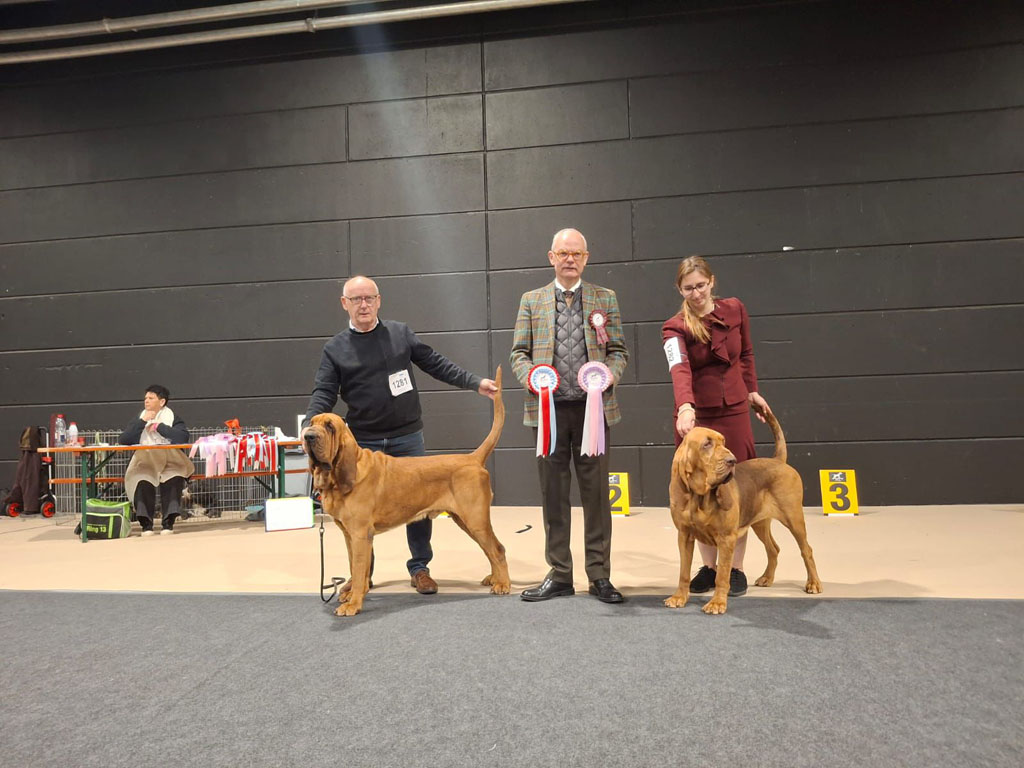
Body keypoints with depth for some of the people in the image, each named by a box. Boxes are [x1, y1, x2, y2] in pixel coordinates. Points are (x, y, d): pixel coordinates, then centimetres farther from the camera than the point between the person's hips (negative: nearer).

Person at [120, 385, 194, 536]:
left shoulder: (173, 418, 11)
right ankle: (146, 522, -24)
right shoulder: (139, 419, 19)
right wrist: (143, 421, -2)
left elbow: (183, 437, -10)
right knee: (142, 481, -32)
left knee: (174, 478, -34)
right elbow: (122, 440, 3)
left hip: (169, 462, -1)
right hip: (143, 463, 2)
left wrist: (159, 426, -3)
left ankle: (168, 522, -26)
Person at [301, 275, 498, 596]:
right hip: (363, 442, -1)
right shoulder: (335, 348, 1)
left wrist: (475, 382, -1)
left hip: (407, 437, 1)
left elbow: (436, 364, 6)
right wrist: (309, 425, -22)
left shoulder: (400, 333, 3)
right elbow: (324, 394, -4)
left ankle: (420, 568, 22)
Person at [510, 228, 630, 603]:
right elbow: (518, 353, 9)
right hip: (550, 409, 1)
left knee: (596, 492, 3)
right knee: (553, 494, 7)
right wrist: (532, 376, -11)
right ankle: (559, 575, 19)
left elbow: (619, 350, 8)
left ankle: (599, 575, 15)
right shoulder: (531, 300, 11)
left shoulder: (605, 298, 10)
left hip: (593, 407, 0)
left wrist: (609, 375, -12)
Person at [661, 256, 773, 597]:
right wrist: (684, 407, -45)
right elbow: (679, 368, -29)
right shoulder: (675, 326, -11)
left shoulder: (735, 309, 0)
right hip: (694, 415, -1)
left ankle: (736, 569, 16)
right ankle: (709, 567, 19)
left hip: (733, 412, 1)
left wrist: (752, 391, 15)